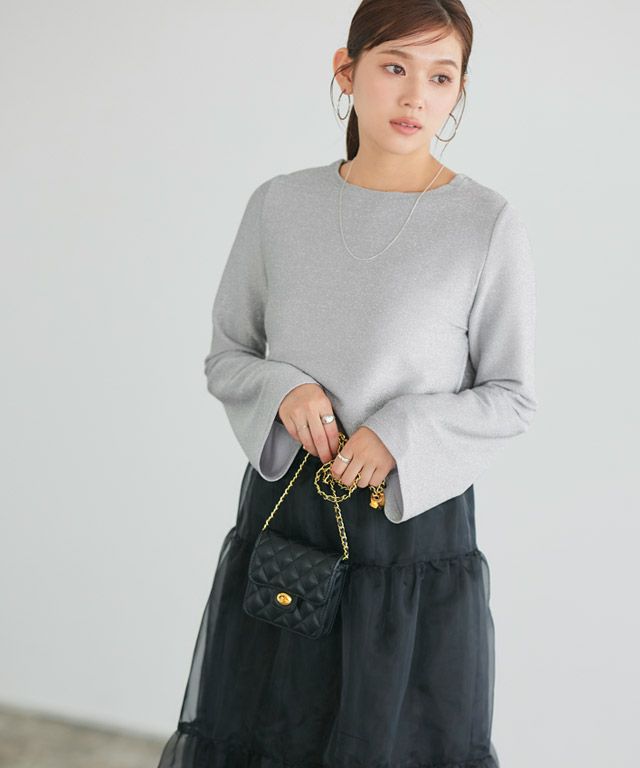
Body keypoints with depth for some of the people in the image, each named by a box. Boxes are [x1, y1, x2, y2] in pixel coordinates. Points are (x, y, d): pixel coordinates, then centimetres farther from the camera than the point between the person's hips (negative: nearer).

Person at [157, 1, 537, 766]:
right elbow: (225, 355, 9)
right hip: (282, 506, 3)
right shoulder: (279, 205, 2)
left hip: (416, 515, -2)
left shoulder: (488, 224, -7)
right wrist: (283, 391, -12)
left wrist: (402, 433, -17)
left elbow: (511, 396, -1)